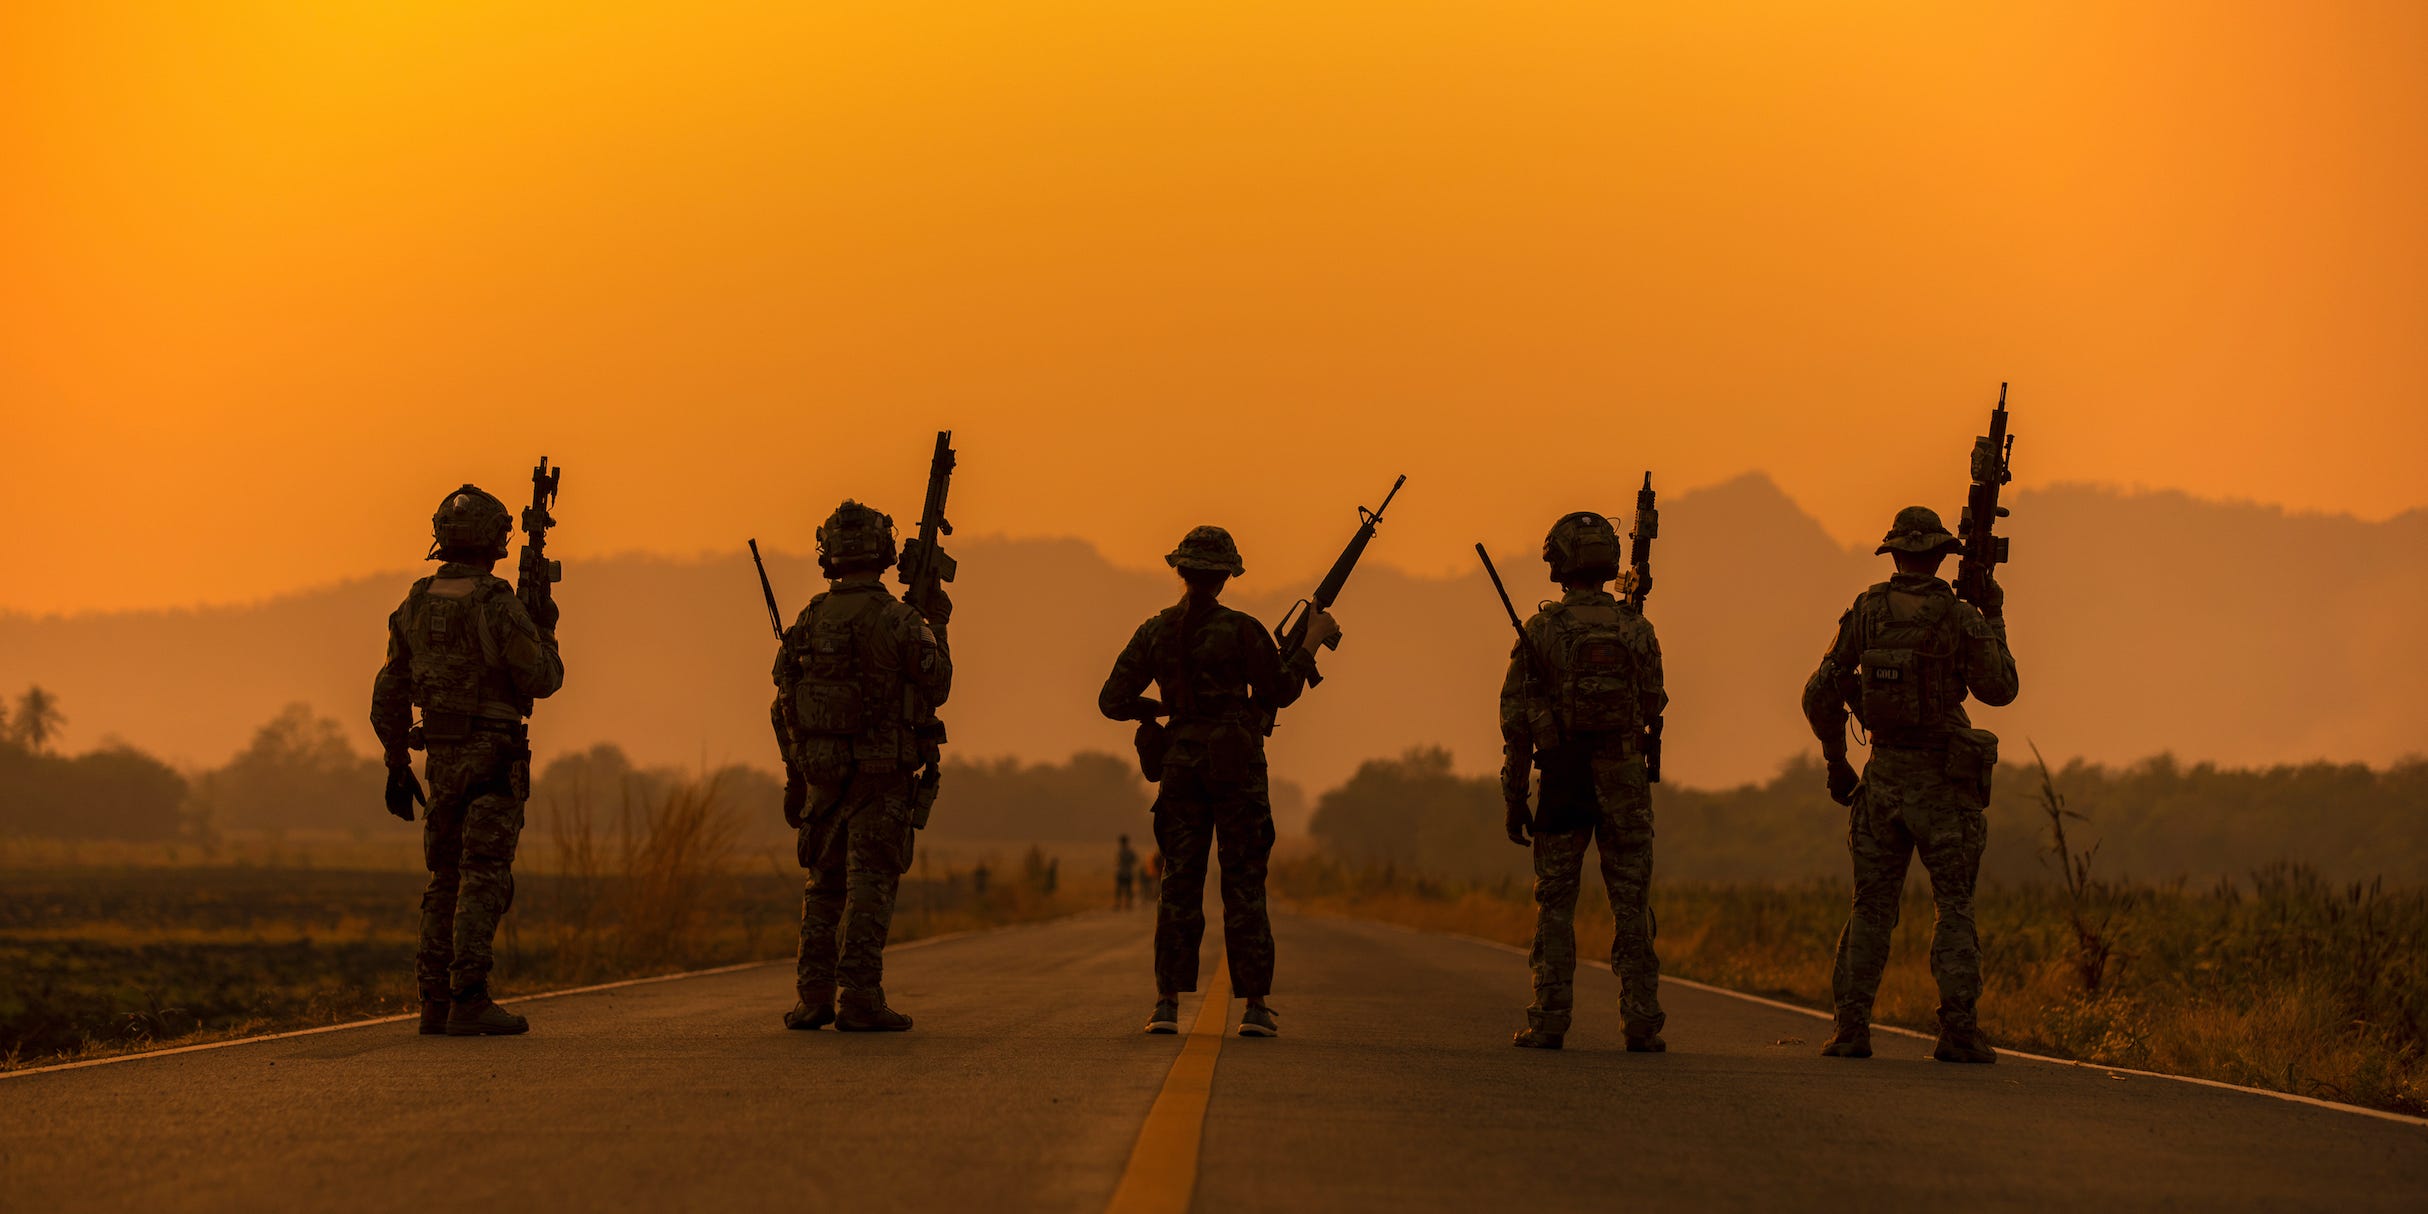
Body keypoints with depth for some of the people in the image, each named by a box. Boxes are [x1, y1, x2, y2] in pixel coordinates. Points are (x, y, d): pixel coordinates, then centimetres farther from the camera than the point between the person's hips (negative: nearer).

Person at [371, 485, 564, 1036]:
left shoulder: (417, 603, 9)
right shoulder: (496, 603, -13)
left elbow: (389, 692, 13)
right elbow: (541, 680, -12)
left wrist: (396, 766, 19)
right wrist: (545, 630, 6)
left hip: (442, 757, 7)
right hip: (493, 757, -7)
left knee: (446, 878, 14)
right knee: (484, 877, -7)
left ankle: (435, 1001, 13)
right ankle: (469, 1000, -13)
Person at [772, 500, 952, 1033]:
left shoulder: (809, 620, 3)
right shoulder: (900, 620, -11)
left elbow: (785, 704, 6)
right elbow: (936, 689, -2)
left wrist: (794, 778, 16)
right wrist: (939, 627, 12)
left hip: (823, 770, 4)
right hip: (882, 777, -4)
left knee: (825, 886, 14)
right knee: (869, 887, -3)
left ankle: (814, 997, 9)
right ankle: (858, 999, -8)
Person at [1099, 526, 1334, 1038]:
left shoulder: (1155, 631, 3)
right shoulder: (1241, 629, -8)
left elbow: (1113, 700, 4)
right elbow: (1281, 692, -2)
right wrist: (1312, 642, 8)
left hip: (1179, 764, 3)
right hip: (1235, 765, -3)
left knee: (1179, 881, 7)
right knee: (1244, 882, 2)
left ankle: (1167, 1003, 0)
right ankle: (1255, 1006, 0)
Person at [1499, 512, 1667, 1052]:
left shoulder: (1541, 630, -5)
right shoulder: (1636, 628, 0)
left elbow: (1515, 720, -3)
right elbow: (1653, 705, 9)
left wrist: (1514, 798, 3)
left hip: (1563, 783, -1)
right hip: (1625, 782, 1)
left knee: (1554, 905, 7)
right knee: (1632, 906, 5)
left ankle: (1549, 1022, 3)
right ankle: (1642, 1022, 1)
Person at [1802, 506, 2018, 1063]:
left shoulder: (1866, 611, 0)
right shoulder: (1960, 617, -8)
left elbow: (1820, 695, 2)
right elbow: (1999, 689, 2)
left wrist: (1836, 762, 14)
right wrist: (1995, 620, 11)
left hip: (1883, 775, 2)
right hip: (1943, 778, -2)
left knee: (1872, 905, 8)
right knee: (1954, 904, 3)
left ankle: (1851, 1026, 3)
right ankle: (1959, 1028, -4)